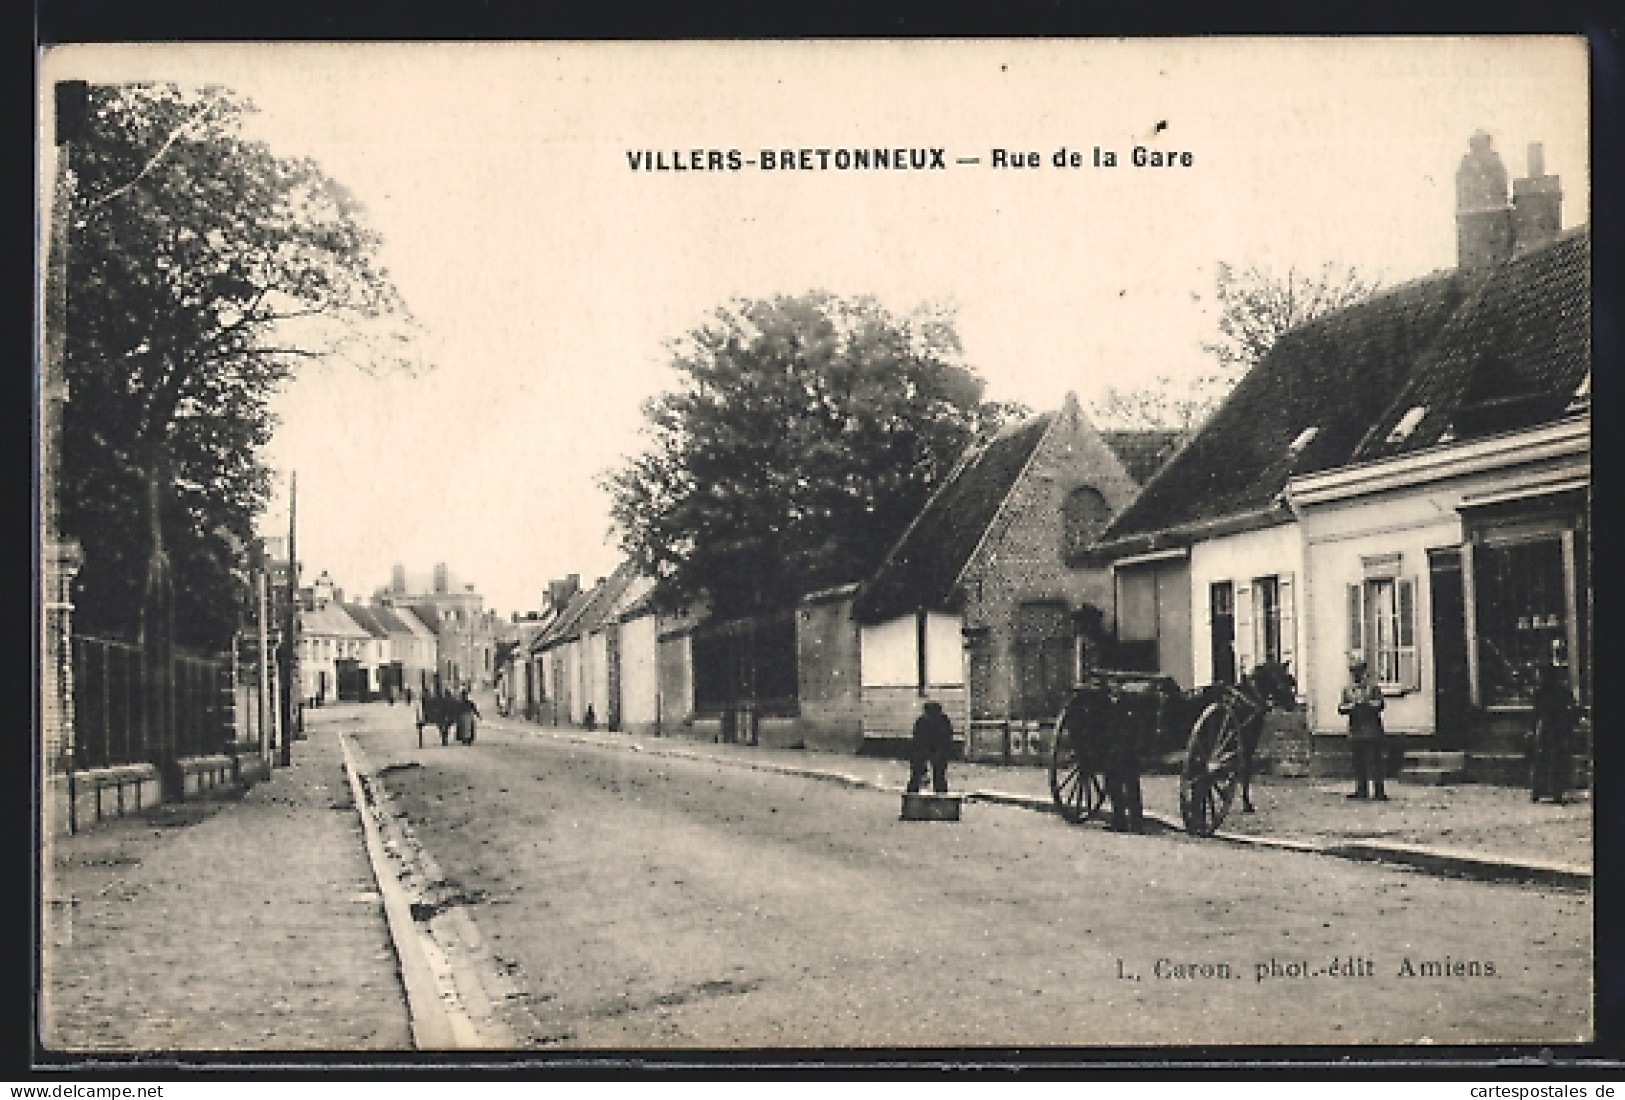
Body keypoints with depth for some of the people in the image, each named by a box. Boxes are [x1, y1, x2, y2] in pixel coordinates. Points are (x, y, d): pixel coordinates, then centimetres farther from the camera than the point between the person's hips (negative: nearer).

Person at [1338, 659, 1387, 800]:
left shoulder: (1373, 687, 2)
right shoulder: (1347, 690, 13)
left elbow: (1379, 705, -9)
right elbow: (1341, 708, 5)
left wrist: (1366, 702, -21)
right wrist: (1351, 705, -13)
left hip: (1372, 730, -4)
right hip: (1355, 731, 4)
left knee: (1375, 759, -6)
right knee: (1358, 761, 6)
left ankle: (1379, 790, -6)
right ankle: (1361, 790, 13)